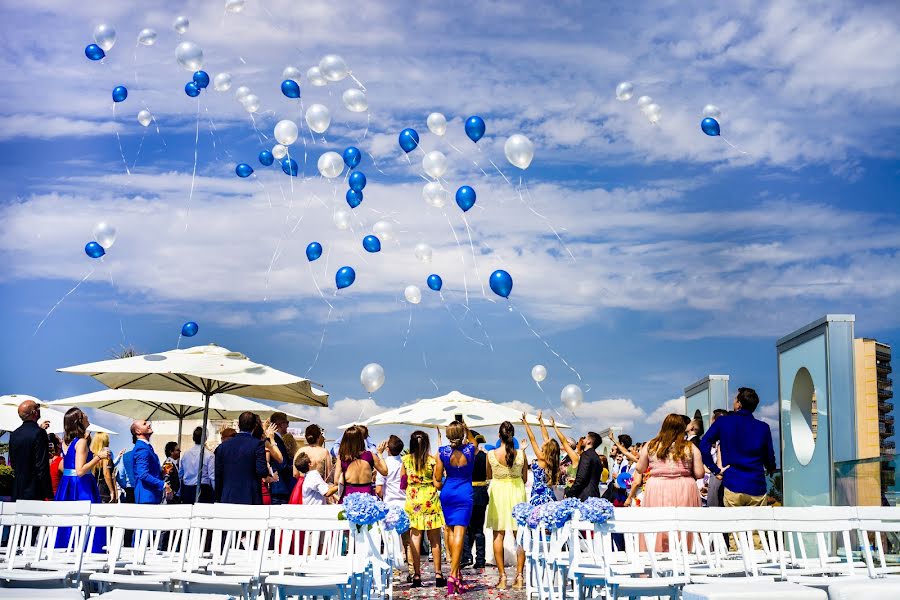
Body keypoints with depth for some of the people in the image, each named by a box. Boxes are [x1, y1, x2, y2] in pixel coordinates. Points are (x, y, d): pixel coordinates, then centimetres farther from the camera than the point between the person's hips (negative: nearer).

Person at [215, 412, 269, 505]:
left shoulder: (223, 445, 6)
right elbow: (262, 472, -15)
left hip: (227, 499, 4)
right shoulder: (257, 444, -7)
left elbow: (218, 476, 10)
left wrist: (218, 499, 18)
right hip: (251, 499, -4)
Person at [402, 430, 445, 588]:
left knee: (415, 538, 2)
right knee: (434, 539, 7)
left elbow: (402, 482, 7)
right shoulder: (432, 460, -4)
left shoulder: (406, 460, 2)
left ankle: (417, 576, 0)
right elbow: (437, 483, -5)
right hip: (430, 499, -1)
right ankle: (438, 575, 8)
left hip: (412, 500, 1)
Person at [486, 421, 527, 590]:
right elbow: (525, 477, 3)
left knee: (498, 536, 6)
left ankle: (502, 577, 4)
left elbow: (489, 476, 3)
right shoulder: (521, 454, -8)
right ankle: (519, 577, 5)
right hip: (517, 493, 1)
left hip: (498, 493, -1)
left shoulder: (491, 454, -10)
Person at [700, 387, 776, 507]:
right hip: (757, 488, 1)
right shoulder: (763, 427, 2)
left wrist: (715, 470, -1)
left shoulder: (723, 422, 0)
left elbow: (704, 445, -8)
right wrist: (771, 469, 29)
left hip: (733, 486, -1)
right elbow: (769, 458, 7)